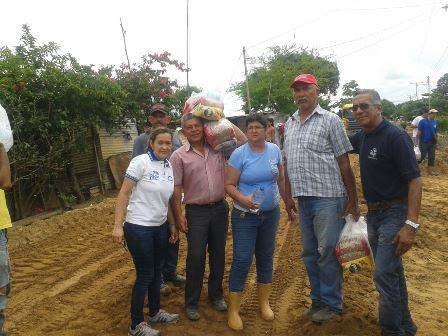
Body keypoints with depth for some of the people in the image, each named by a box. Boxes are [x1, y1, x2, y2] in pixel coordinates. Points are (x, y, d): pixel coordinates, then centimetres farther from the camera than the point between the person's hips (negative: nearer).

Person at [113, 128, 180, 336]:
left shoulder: (169, 166, 5)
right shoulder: (140, 162, -15)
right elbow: (124, 194, -15)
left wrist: (173, 224, 14)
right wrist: (118, 226, -18)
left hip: (159, 227, 7)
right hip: (139, 228, -6)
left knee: (156, 272, 19)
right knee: (145, 275, 3)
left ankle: (155, 312, 40)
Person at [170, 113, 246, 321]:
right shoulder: (178, 156, -4)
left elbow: (243, 141, 7)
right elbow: (176, 189, -4)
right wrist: (179, 216, -8)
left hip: (220, 208, 3)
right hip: (196, 212, -3)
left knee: (218, 254, 13)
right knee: (196, 257, 2)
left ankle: (216, 295, 32)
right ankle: (191, 303, 20)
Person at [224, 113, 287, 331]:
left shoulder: (275, 150, 1)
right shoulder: (239, 154, -12)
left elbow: (281, 179, 11)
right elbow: (229, 185, -12)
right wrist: (242, 199, -29)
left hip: (271, 214, 4)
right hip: (245, 216, -4)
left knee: (266, 257, 15)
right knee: (242, 260, -4)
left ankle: (264, 302, 33)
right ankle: (233, 310, 12)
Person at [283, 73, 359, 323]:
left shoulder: (330, 120, -4)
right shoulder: (290, 124, 13)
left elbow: (344, 164, -5)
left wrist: (353, 201, -5)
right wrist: (289, 196, 15)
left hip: (328, 197, -5)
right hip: (303, 199, 6)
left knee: (327, 253, 1)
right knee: (310, 253, 14)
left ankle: (332, 304, 20)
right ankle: (318, 299, 30)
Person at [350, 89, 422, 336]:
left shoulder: (395, 136, -17)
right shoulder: (362, 137, 6)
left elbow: (415, 180, -20)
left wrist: (411, 224, -26)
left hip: (395, 212, -8)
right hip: (373, 213, 8)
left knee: (384, 274, -9)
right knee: (392, 272, 17)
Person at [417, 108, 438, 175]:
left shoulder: (435, 122, 8)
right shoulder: (423, 121, -9)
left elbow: (435, 133, 14)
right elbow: (419, 132, -10)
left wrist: (436, 141, 12)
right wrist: (417, 141, -12)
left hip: (432, 143, 6)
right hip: (424, 142, -6)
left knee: (432, 157, 7)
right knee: (422, 156, -3)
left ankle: (430, 171, 14)